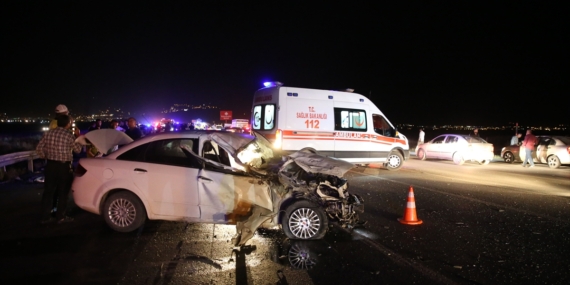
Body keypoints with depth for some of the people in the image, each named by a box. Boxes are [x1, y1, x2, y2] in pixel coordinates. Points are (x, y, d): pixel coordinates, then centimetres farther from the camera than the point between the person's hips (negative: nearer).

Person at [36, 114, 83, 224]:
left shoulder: (48, 133, 3)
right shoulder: (69, 135, -11)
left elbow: (39, 148, 4)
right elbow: (78, 150, 0)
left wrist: (45, 157, 19)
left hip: (50, 165, 5)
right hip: (63, 166, -5)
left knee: (48, 191, 11)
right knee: (63, 192, 6)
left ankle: (45, 216, 15)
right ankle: (61, 216, 11)